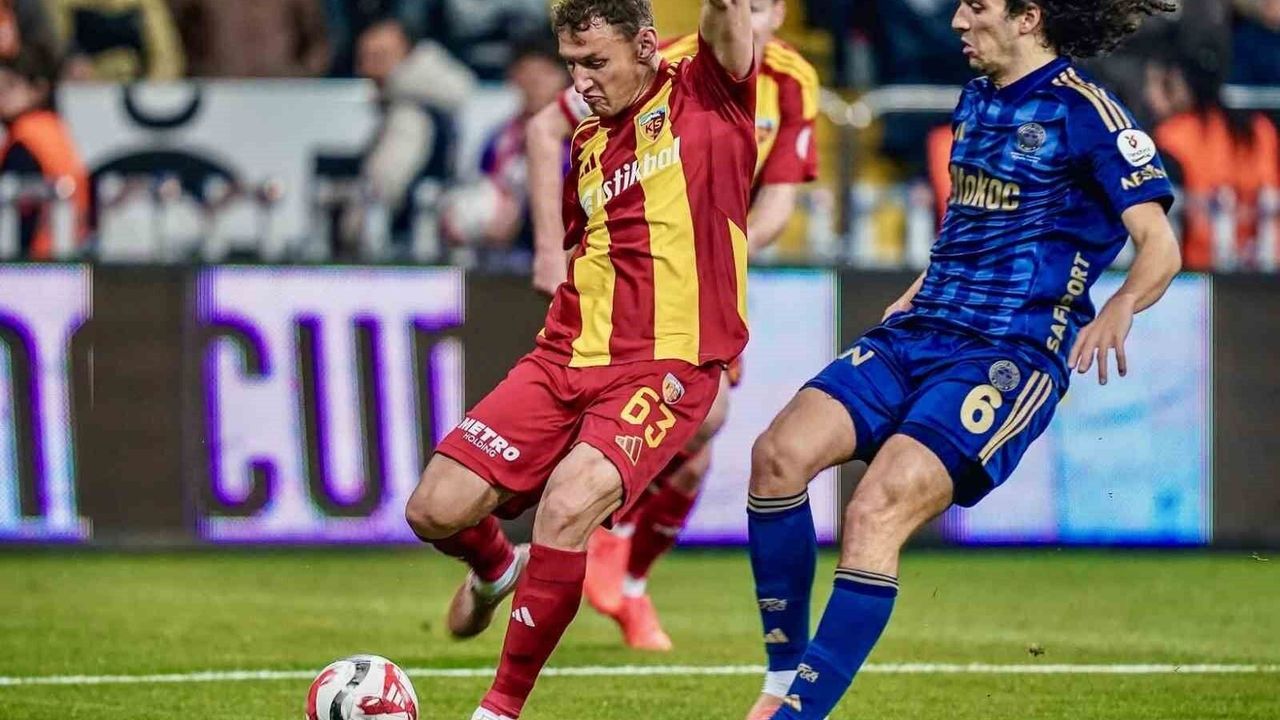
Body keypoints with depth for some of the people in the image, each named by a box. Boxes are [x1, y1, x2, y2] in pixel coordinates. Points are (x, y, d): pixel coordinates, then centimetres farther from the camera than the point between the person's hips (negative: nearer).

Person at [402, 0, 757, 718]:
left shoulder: (704, 96, 0)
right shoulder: (587, 145, 17)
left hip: (665, 368, -6)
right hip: (565, 359, 6)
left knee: (567, 506, -29)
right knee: (437, 510, -6)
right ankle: (497, 569, 32)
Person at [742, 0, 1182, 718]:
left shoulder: (1086, 113, -7)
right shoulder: (975, 102, 16)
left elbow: (1160, 246, -15)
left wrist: (1119, 309, -34)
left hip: (1012, 355, -8)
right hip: (920, 334, 8)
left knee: (875, 514, -25)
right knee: (779, 454, -14)